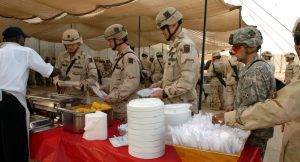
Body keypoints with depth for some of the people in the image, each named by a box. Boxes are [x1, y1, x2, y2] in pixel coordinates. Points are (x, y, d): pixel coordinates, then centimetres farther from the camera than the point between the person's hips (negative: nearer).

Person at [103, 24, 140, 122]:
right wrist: (110, 96, 13)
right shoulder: (120, 56, 14)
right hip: (116, 108, 9)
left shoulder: (130, 58, -18)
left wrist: (111, 97, -20)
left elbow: (132, 84, -26)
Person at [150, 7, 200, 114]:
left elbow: (187, 80, -26)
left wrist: (164, 93, -23)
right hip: (172, 102, 9)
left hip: (182, 105, -9)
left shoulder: (186, 45, -18)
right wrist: (161, 84, 10)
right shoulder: (174, 45, 14)